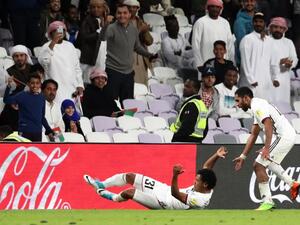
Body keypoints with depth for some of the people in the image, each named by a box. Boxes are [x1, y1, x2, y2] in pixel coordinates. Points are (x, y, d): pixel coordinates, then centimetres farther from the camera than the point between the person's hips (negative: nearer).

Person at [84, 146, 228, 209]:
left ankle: (113, 198, 31)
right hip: (165, 189, 8)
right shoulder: (206, 187, -10)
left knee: (129, 192, -6)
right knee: (130, 176, 4)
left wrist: (175, 175, -49)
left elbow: (175, 194, -38)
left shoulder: (200, 200, -35)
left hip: (164, 202, -8)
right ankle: (101, 185, 24)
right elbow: (206, 167, 3)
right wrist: (217, 156, -14)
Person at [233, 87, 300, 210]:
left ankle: (267, 201, -12)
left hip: (284, 136, -11)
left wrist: (266, 148, -33)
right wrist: (243, 156, 23)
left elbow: (268, 125, -25)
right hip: (288, 135, 11)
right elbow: (253, 135, 24)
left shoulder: (257, 105, -11)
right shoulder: (257, 107, 21)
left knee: (259, 165, -11)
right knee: (267, 161, 31)